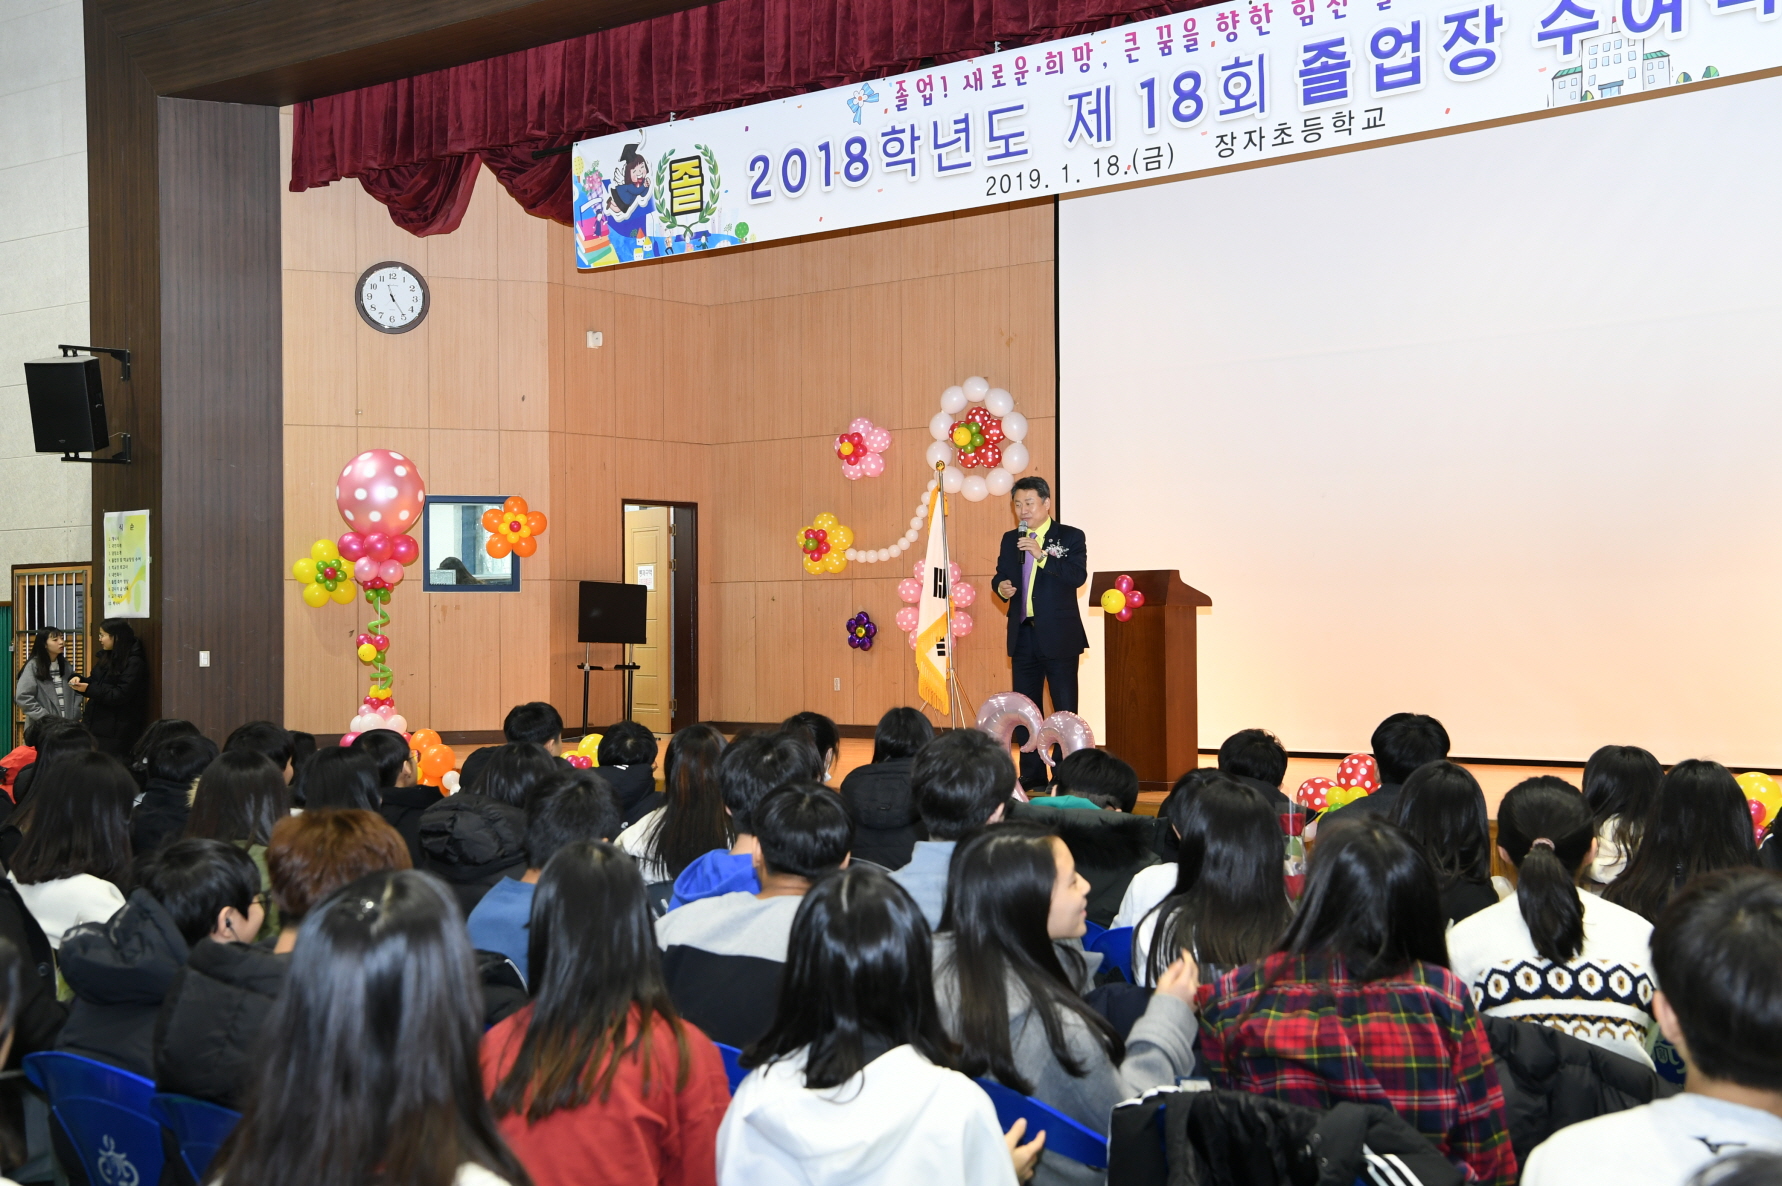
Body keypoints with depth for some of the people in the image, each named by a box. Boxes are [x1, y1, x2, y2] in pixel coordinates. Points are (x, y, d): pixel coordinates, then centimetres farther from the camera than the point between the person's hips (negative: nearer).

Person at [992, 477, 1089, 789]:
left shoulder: (1070, 537, -2)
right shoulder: (1010, 540, 13)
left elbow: (1078, 576, -16)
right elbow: (1000, 576, 18)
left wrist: (1042, 556, -24)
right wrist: (1001, 586, -6)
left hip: (1059, 636, -5)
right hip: (1022, 635, 5)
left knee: (1065, 710, -2)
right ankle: (1032, 774, 16)